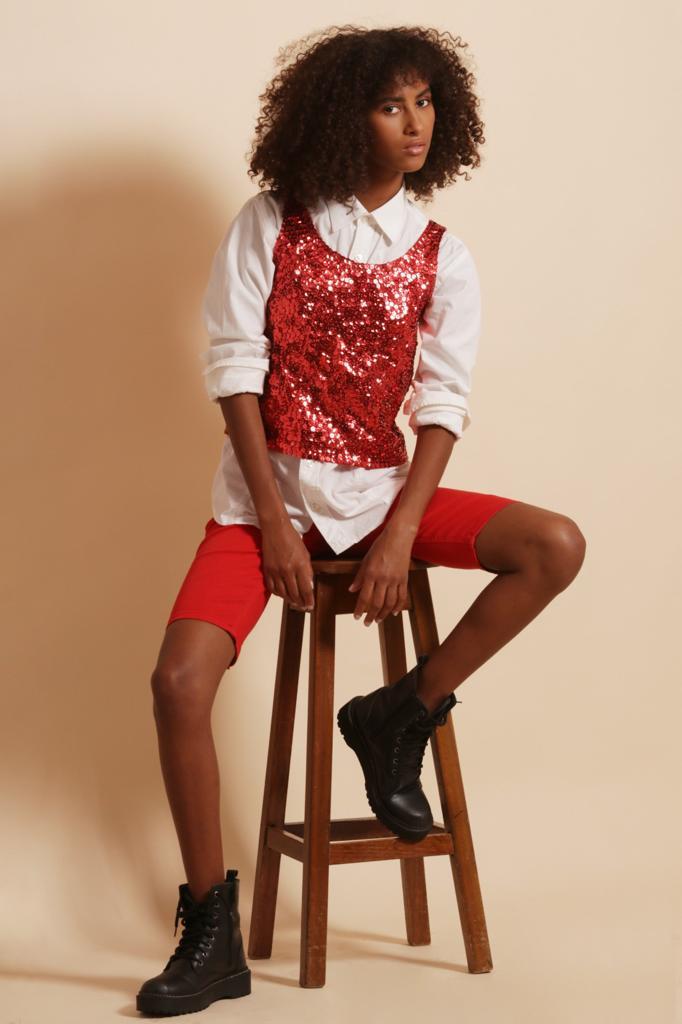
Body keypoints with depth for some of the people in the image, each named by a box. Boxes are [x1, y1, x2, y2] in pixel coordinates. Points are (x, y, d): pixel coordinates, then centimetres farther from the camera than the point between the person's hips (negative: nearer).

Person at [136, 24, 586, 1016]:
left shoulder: (442, 258, 1)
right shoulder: (268, 225, -2)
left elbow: (442, 405, -3)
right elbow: (235, 370, -6)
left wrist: (400, 534, -15)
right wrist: (274, 520, -12)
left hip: (382, 489, 2)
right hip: (267, 491, -2)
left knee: (557, 548, -20)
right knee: (179, 683, -21)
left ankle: (400, 714, -2)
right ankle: (212, 935, -5)